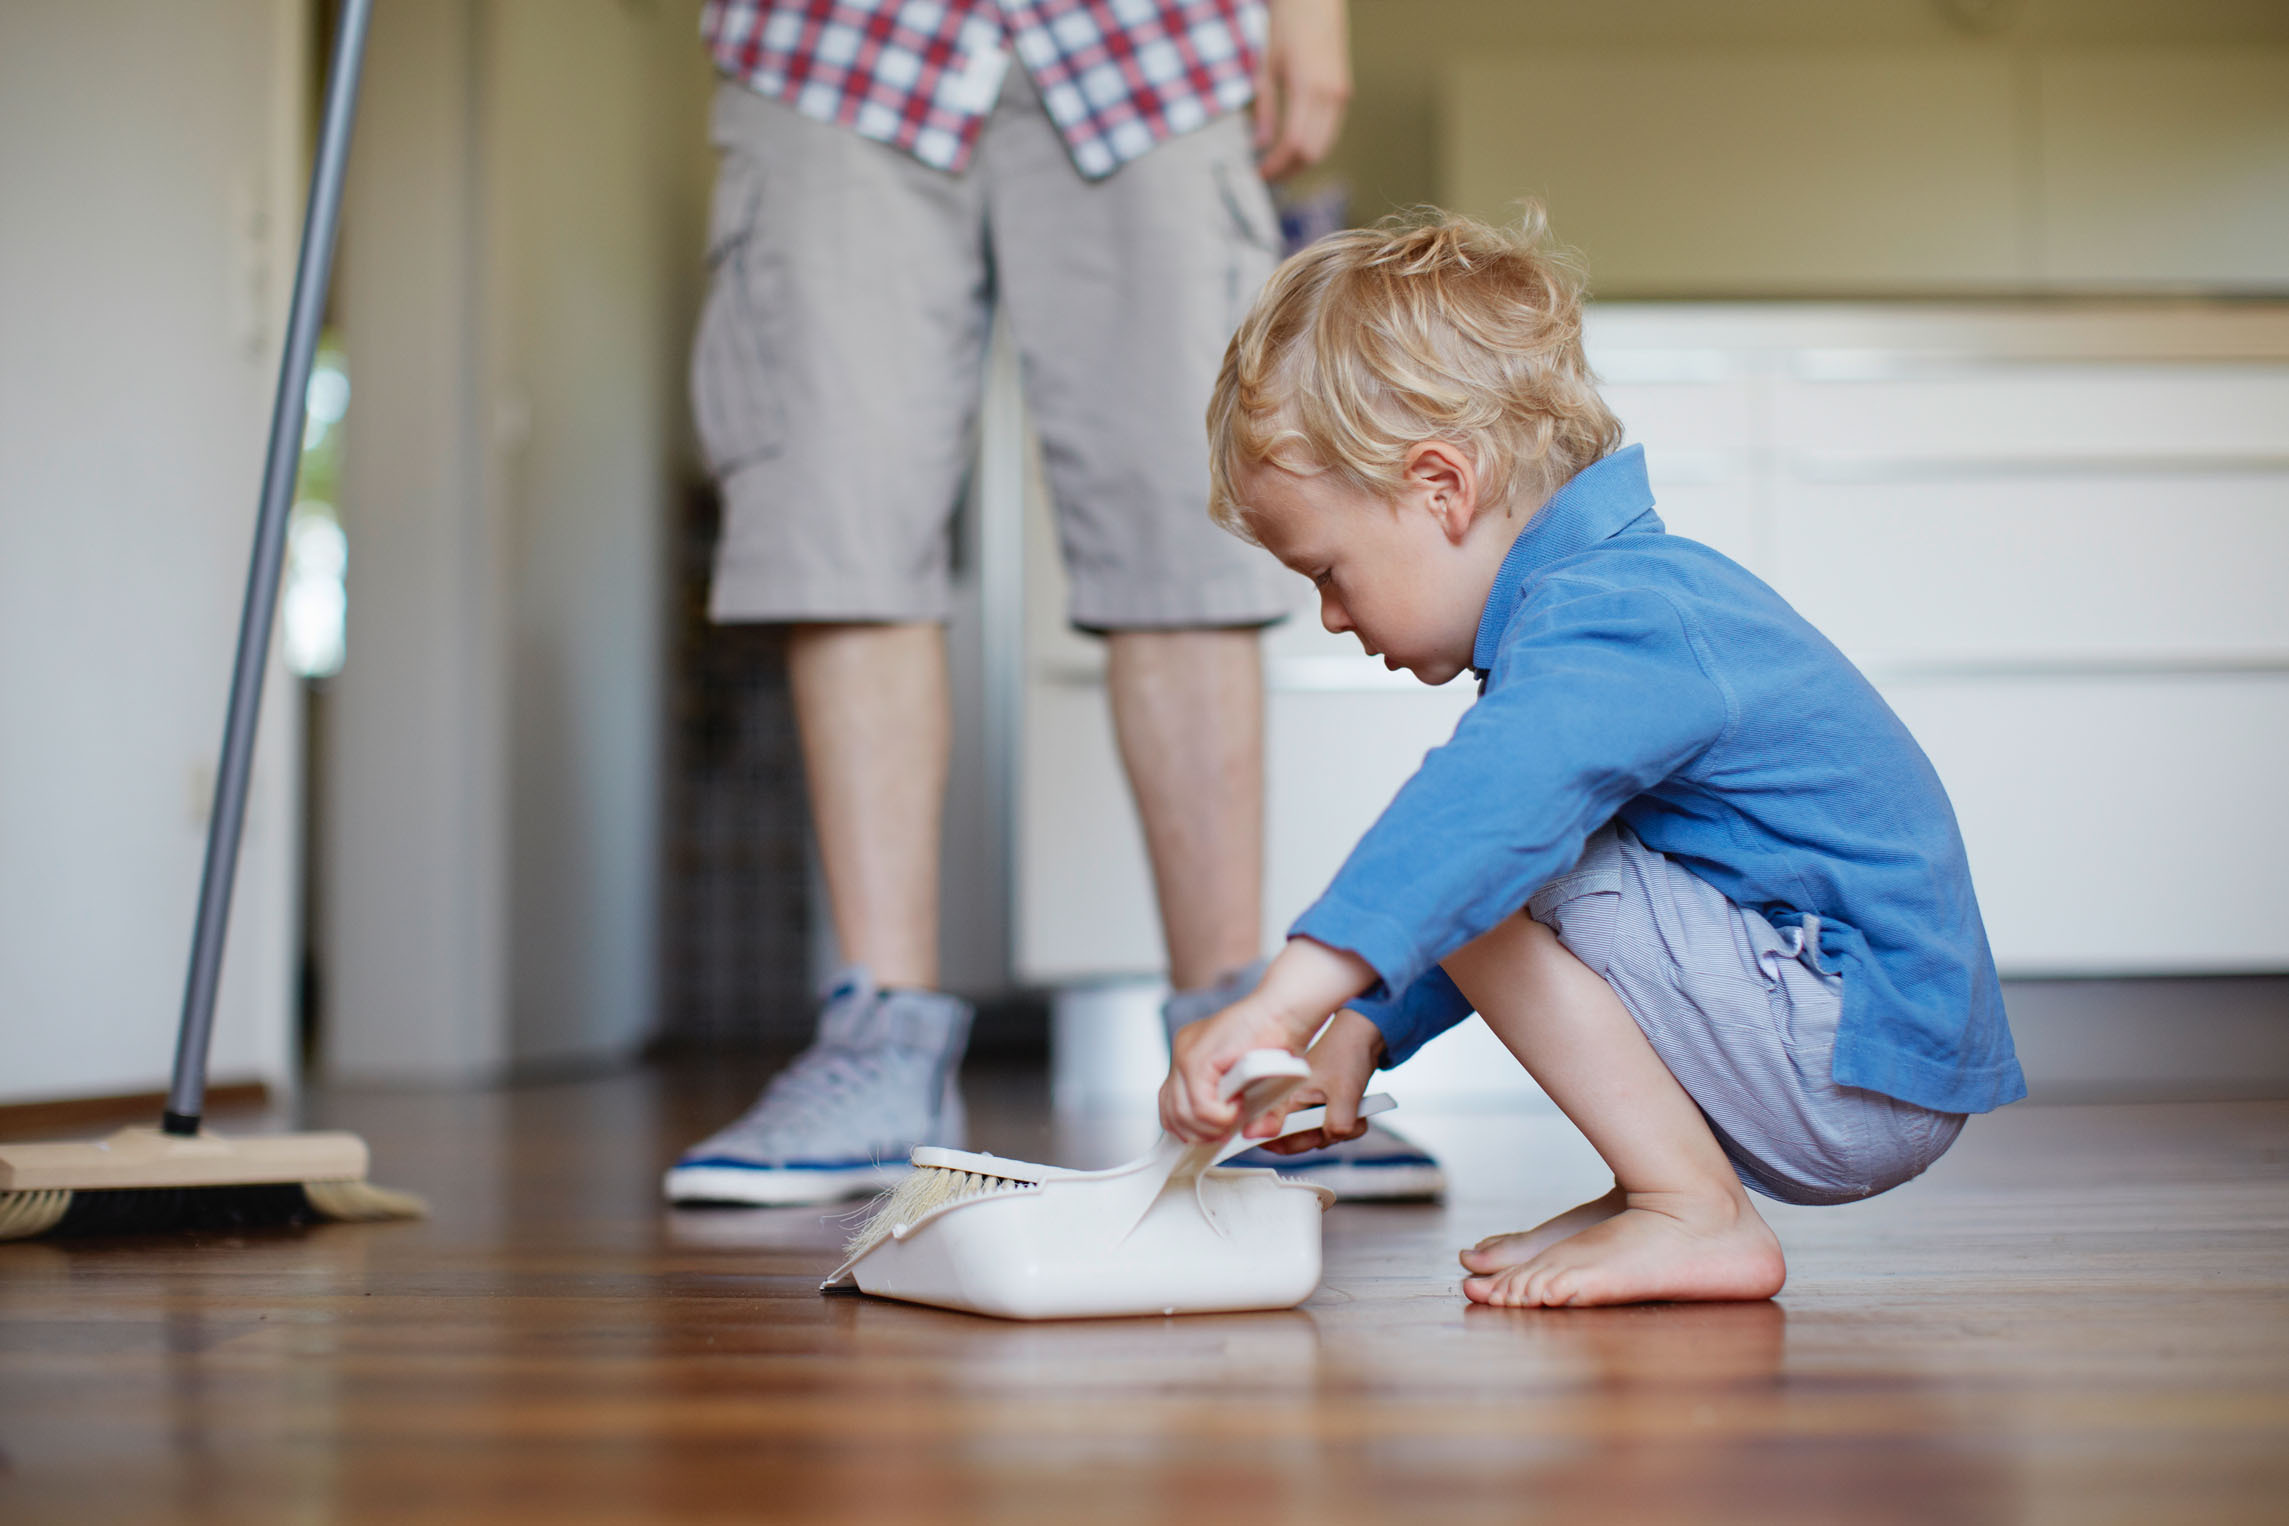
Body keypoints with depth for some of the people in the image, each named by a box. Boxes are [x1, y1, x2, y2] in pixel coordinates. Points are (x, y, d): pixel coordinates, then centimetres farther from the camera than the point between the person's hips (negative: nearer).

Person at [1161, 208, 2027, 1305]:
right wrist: (1364, 1029, 22)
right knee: (1486, 893, 21)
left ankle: (1698, 1218, -14)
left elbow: (1483, 812, -42)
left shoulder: (1602, 622, -21)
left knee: (1492, 876, -18)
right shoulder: (1627, 593, 14)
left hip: (1861, 1073, -11)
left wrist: (1292, 992, -51)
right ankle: (1666, 1185, 14)